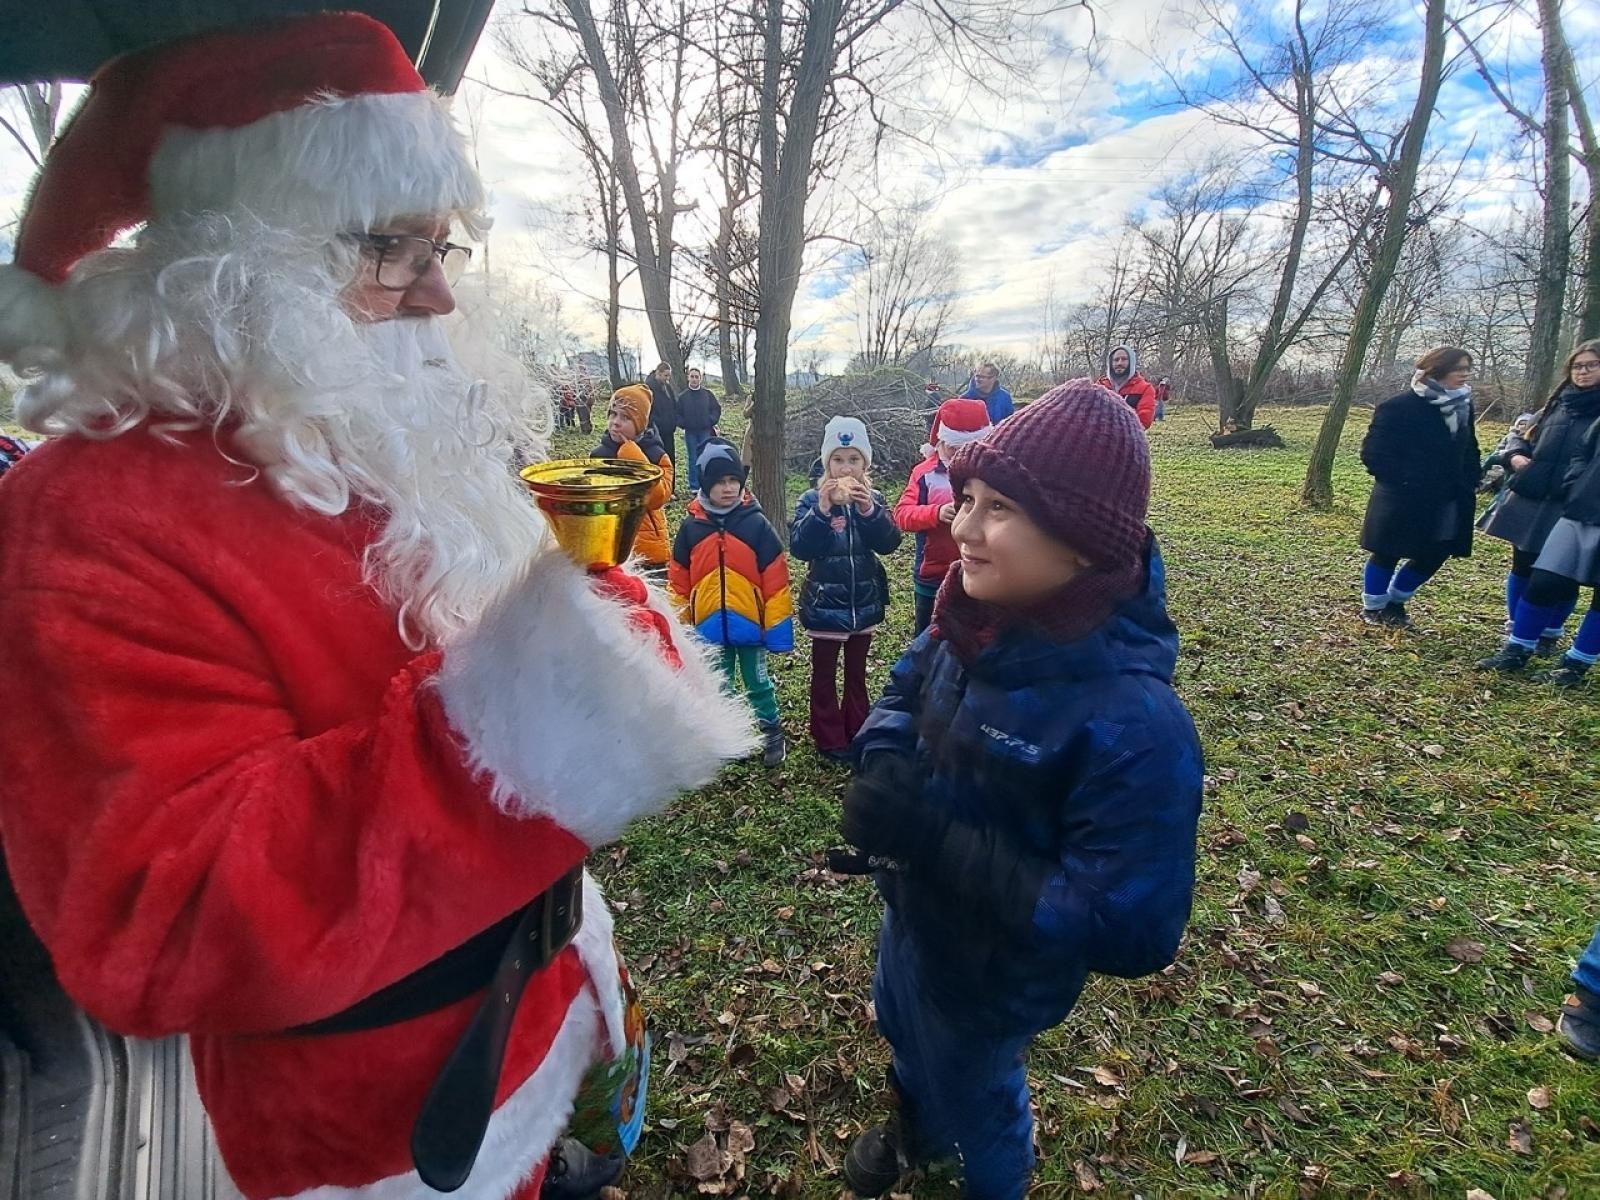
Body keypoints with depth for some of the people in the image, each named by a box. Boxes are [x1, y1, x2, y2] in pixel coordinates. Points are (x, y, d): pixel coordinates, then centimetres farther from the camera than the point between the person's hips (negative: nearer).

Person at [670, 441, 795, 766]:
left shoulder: (756, 522, -9)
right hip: (710, 626, 2)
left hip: (751, 623, -2)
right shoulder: (691, 526, -3)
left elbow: (776, 580, -8)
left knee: (758, 685, 13)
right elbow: (679, 581, 5)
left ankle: (773, 735, 32)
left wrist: (778, 628, -8)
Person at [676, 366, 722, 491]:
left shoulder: (707, 393, 2)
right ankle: (694, 486, 9)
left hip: (705, 431, 0)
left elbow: (717, 409, 5)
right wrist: (683, 424, -6)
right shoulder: (683, 396, 3)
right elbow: (678, 413, 8)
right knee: (693, 459, 4)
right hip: (690, 433, 0)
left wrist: (711, 421, -5)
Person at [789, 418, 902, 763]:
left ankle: (858, 731, 34)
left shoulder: (872, 499, 0)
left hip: (864, 602, 3)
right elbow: (799, 547, -20)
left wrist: (869, 510, -27)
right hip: (825, 604, -3)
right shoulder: (812, 500, -9)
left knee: (857, 672, 19)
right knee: (825, 674, 10)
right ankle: (829, 739, 23)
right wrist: (822, 510, -30)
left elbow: (890, 543, -12)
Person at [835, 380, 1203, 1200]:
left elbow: (1129, 932, -34)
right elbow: (904, 692, 1)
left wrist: (932, 837, -39)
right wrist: (881, 764, -21)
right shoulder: (976, 623, -17)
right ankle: (916, 1132, 70)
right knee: (904, 1038, 35)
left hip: (992, 977, -6)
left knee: (974, 1092, 27)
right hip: (910, 917, 6)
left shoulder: (1133, 723, -37)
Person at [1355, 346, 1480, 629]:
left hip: (1446, 501, 7)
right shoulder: (1400, 406, -14)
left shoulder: (1463, 405, 9)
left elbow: (1468, 449, 19)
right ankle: (1373, 606, 21)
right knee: (1388, 554, 5)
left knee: (1434, 555, 9)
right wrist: (1403, 481, -18)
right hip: (1403, 500, -7)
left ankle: (1395, 601, 29)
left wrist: (1470, 482, 6)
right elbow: (1373, 452, -15)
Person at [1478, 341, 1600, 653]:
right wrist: (1516, 457, -2)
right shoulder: (1558, 404, 12)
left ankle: (1550, 634, 19)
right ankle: (1516, 629, 22)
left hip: (1575, 508, -4)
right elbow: (1525, 440, 19)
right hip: (1530, 499, 4)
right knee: (1522, 566, 9)